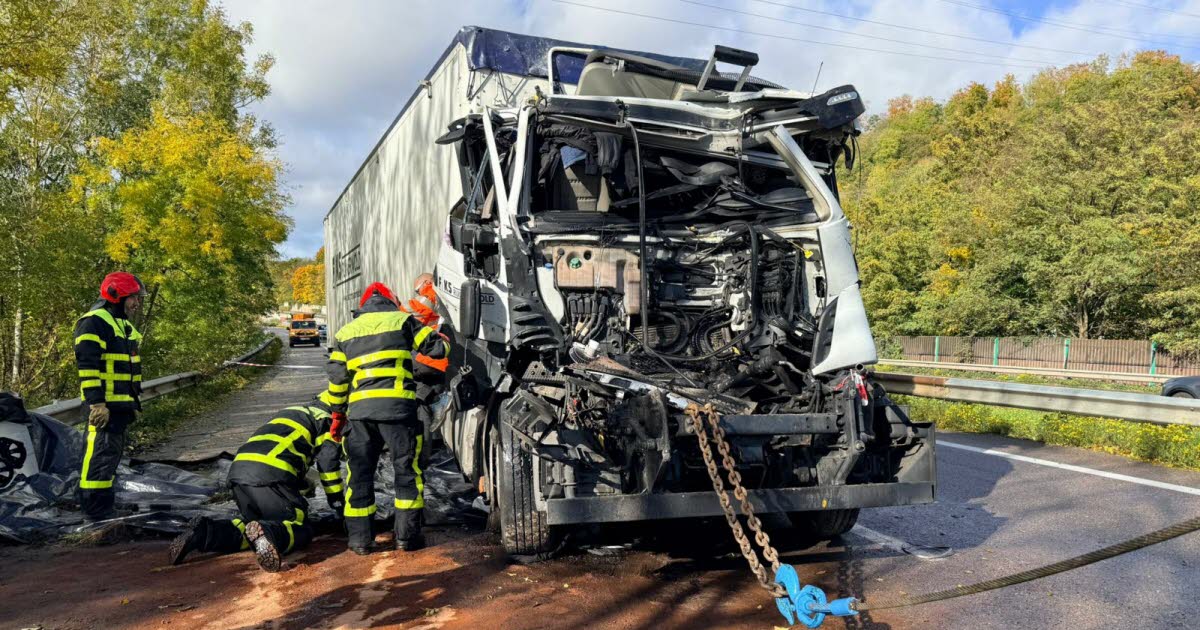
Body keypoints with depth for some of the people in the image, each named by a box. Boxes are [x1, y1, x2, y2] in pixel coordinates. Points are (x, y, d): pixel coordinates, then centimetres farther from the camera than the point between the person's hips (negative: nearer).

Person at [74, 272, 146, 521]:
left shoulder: (124, 325, 20)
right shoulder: (95, 322, -12)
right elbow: (87, 365, -19)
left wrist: (133, 402, 25)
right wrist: (96, 402, -24)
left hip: (120, 404, 10)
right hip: (103, 405, -10)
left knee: (112, 453, 15)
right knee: (102, 453, -10)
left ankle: (104, 507, 24)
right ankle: (95, 510, -6)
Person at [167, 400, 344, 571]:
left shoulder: (289, 414, 38)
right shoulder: (324, 419, 15)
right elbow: (328, 461, 6)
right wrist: (338, 503, 15)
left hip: (238, 470, 8)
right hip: (271, 475, -7)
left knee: (253, 523, 22)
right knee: (301, 530, 0)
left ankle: (205, 532, -2)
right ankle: (267, 533, -32)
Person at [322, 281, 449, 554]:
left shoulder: (345, 332, 20)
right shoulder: (402, 320, 10)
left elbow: (337, 376, 16)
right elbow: (438, 347, 5)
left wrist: (338, 413, 24)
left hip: (359, 409, 3)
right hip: (397, 405, -3)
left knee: (359, 473, 12)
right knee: (408, 470, 7)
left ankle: (359, 538, 14)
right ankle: (407, 536, 8)